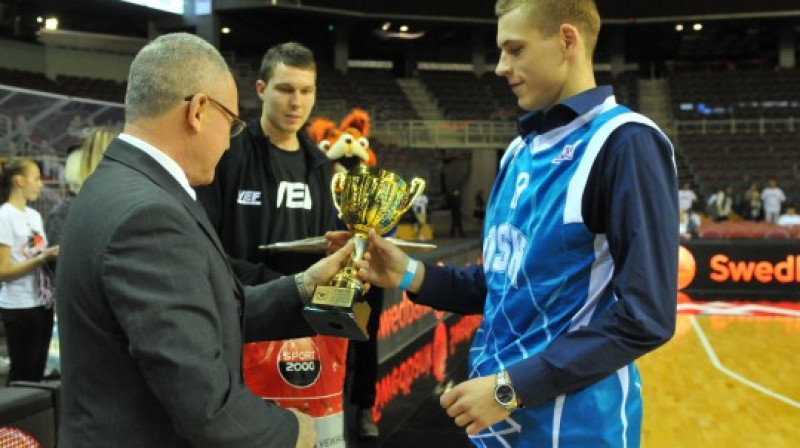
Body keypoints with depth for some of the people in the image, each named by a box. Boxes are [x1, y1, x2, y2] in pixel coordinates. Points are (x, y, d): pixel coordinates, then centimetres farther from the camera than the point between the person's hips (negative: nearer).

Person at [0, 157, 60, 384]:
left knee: (37, 371, 12)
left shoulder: (34, 215, 12)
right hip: (20, 307, -7)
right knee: (23, 375, 1)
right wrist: (42, 259, -24)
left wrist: (55, 256, 3)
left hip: (43, 303, 7)